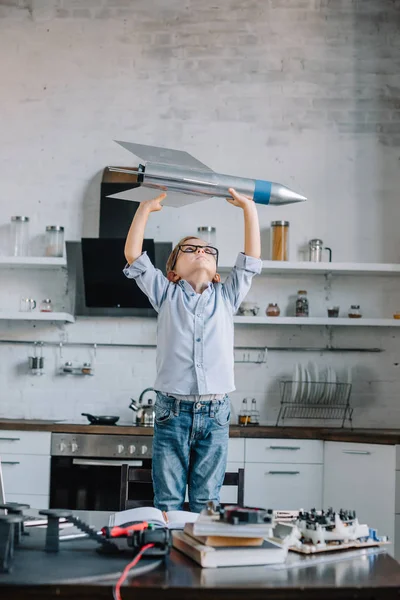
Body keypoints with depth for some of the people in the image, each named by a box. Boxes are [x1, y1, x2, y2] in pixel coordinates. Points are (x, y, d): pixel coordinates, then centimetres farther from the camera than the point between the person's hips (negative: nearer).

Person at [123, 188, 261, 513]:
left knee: (207, 503, 5)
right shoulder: (166, 295, 11)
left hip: (215, 414, 2)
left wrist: (249, 208, 7)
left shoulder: (227, 296, 15)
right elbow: (134, 256, 4)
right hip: (172, 412, -1)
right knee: (167, 501, 2)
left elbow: (252, 259, 9)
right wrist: (145, 208, 2)